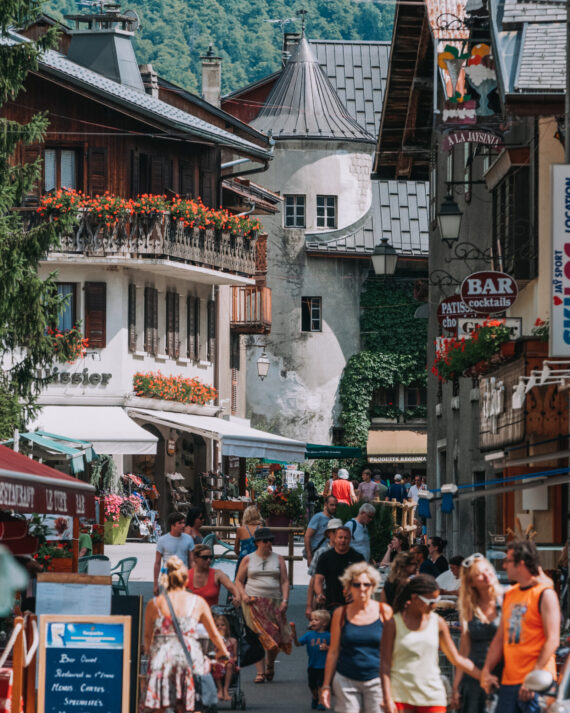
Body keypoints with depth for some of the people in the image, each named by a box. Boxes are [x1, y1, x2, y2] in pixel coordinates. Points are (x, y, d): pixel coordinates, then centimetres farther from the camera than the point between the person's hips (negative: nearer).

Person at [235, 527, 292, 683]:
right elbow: (239, 581, 12)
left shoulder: (278, 559, 12)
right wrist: (244, 596, -5)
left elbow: (284, 581, 9)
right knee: (259, 635, -12)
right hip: (254, 601, -1)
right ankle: (260, 672, -12)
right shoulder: (248, 559, 10)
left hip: (274, 601, 1)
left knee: (277, 636, -4)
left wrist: (285, 600, -3)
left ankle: (270, 665, 23)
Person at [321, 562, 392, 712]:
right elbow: (333, 652, 9)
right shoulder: (341, 614, 4)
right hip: (346, 681, 1)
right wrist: (326, 685, 7)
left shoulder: (385, 612, 2)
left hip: (376, 680, -1)